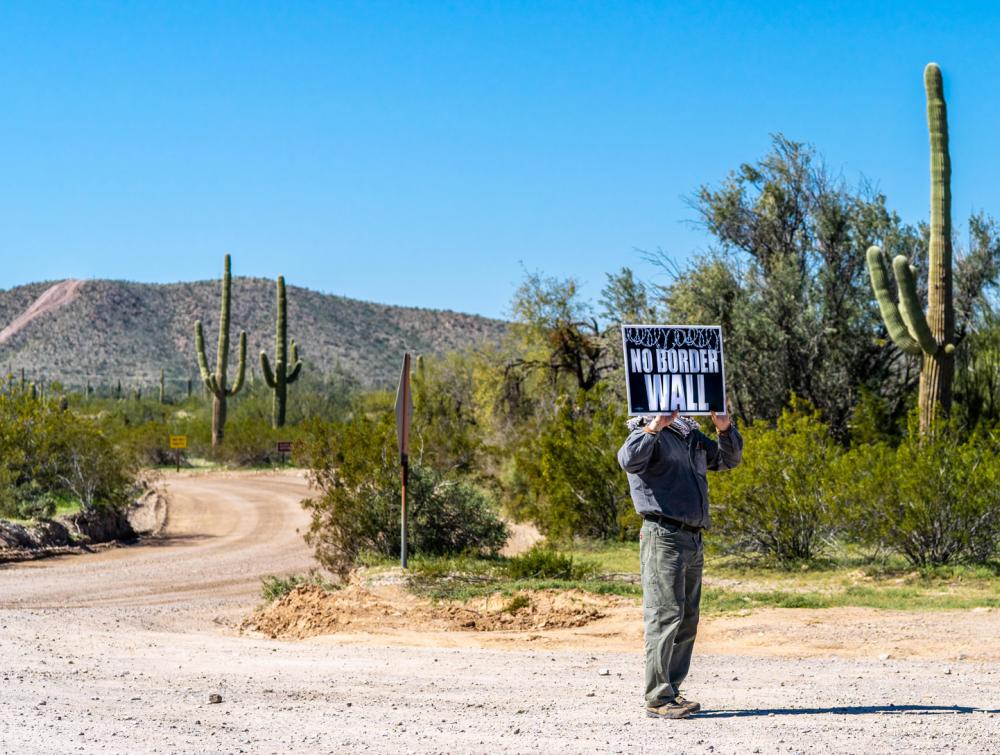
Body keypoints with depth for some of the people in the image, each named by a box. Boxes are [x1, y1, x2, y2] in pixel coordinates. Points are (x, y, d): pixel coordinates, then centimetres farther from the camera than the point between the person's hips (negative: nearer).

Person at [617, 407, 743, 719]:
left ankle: (671, 691, 18)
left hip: (693, 539, 8)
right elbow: (629, 460, -26)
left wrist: (725, 428, 11)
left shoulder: (691, 435, 19)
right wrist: (655, 426, -32)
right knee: (665, 615, -10)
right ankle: (658, 699, -9)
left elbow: (728, 459, 29)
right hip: (664, 537, -8)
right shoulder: (647, 434, -5)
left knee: (687, 620, 11)